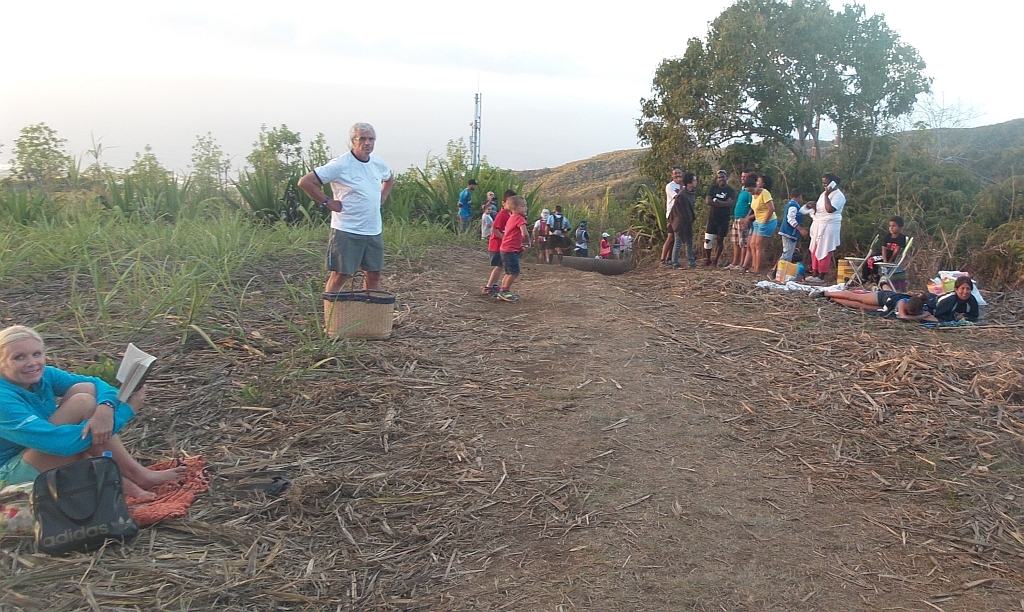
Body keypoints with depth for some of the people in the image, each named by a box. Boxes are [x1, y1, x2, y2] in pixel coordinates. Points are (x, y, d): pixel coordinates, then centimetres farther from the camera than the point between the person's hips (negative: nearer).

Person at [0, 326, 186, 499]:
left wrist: (105, 408, -32)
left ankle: (117, 477, -17)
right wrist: (126, 409, -30)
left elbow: (95, 384, -6)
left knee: (85, 389, -15)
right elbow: (59, 442, -34)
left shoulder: (43, 375, -4)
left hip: (49, 457, 8)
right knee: (82, 402, -25)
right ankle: (136, 475, -19)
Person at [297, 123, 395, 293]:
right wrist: (327, 202, -13)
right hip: (347, 231, -6)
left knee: (374, 274, 12)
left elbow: (389, 179, 31)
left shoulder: (378, 163, 6)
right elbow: (305, 182, -14)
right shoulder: (340, 165, -13)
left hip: (374, 230, 6)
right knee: (340, 275, -1)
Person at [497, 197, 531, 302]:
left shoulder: (511, 218, 17)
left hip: (505, 249, 10)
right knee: (515, 272, -7)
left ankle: (502, 292, 21)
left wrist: (521, 243, 14)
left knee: (509, 273, 17)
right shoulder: (519, 218, -14)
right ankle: (504, 291, -1)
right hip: (511, 250, -10)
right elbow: (525, 233, -25)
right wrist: (528, 242, -5)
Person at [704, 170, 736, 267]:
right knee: (707, 240, -4)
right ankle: (707, 259, 12)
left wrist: (715, 201, -12)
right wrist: (723, 204, -12)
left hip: (724, 220, -1)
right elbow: (708, 201, -7)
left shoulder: (731, 191, 2)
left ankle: (715, 261, 14)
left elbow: (731, 203, -14)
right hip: (712, 219, 1)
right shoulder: (713, 188, 6)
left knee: (720, 240, 3)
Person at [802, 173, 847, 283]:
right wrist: (814, 206, 3)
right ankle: (815, 274, 16)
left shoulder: (838, 195, -13)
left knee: (824, 251, -7)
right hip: (819, 225, 9)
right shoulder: (824, 193, 15)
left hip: (829, 226, -9)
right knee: (815, 250, 9)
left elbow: (830, 209, -27)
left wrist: (826, 195, -21)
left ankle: (821, 276, -3)